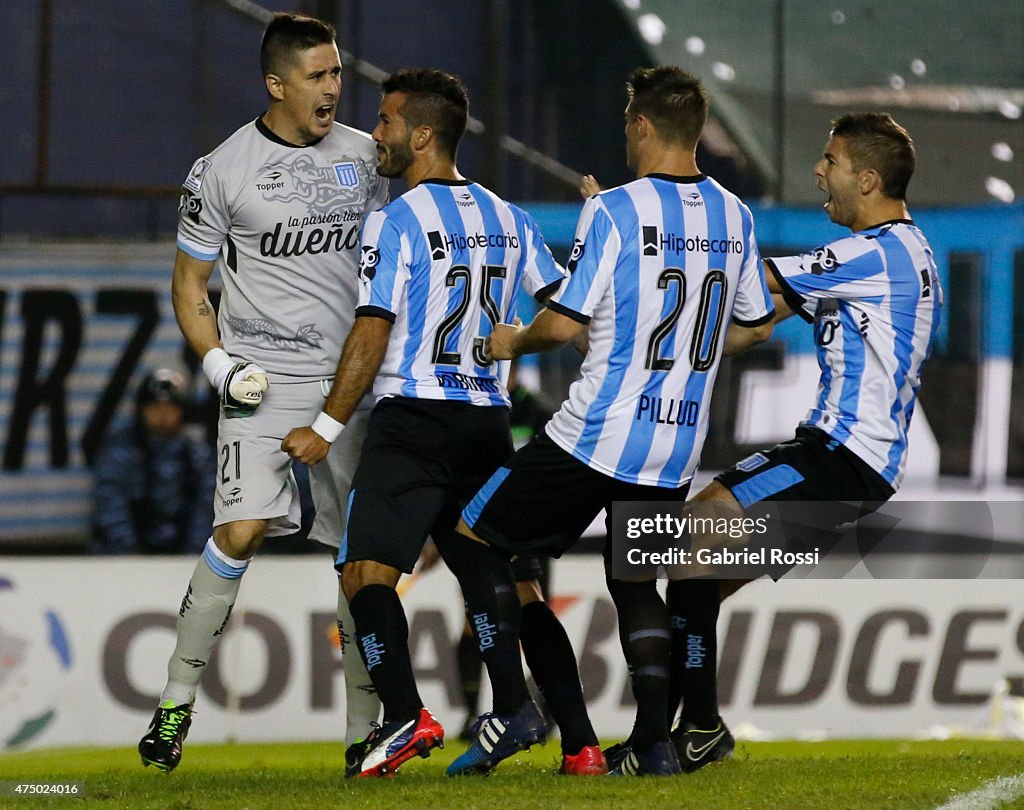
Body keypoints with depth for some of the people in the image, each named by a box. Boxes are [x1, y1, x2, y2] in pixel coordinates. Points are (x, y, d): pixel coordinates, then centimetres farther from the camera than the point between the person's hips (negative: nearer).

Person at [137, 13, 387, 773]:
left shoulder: (365, 155, 8)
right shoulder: (223, 170, -3)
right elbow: (189, 284, 5)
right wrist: (219, 363, -9)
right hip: (262, 382, -4)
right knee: (242, 530, -19)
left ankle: (366, 726, 10)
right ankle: (178, 698, -9)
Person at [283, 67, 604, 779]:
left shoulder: (396, 222, -7)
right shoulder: (509, 220, 12)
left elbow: (372, 333, -11)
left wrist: (327, 428, -6)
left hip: (413, 418, -7)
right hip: (490, 423, 7)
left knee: (366, 570, -9)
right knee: (489, 574, 13)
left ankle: (406, 715, -26)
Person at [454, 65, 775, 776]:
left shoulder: (614, 210, -12)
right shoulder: (735, 217, 7)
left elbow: (564, 323, -13)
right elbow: (757, 326, 17)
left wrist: (514, 343, 8)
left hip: (598, 435, -6)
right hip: (679, 445, 6)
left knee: (474, 538, 6)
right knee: (635, 584, 19)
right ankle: (654, 741, 6)